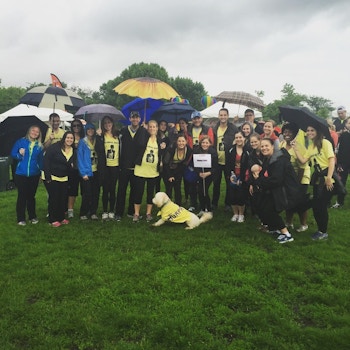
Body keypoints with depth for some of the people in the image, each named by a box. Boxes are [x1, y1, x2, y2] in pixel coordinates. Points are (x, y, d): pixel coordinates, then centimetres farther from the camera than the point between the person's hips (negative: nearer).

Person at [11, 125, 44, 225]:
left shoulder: (40, 146, 4)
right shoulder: (21, 142, -2)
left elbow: (41, 160, 8)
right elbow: (13, 153, 1)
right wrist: (19, 155, -20)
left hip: (34, 175, 2)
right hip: (21, 174, -2)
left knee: (31, 196, 12)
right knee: (21, 196, 3)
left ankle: (32, 217, 24)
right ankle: (21, 219, 13)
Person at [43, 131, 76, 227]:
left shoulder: (73, 151, 5)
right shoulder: (54, 147, -14)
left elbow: (73, 162, 17)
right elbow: (46, 160, -15)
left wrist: (72, 165, -9)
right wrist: (48, 176, -18)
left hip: (64, 178, 6)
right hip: (52, 177, -6)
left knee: (63, 198, 8)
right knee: (54, 198, -2)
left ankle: (61, 217, 23)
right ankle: (53, 220, 9)